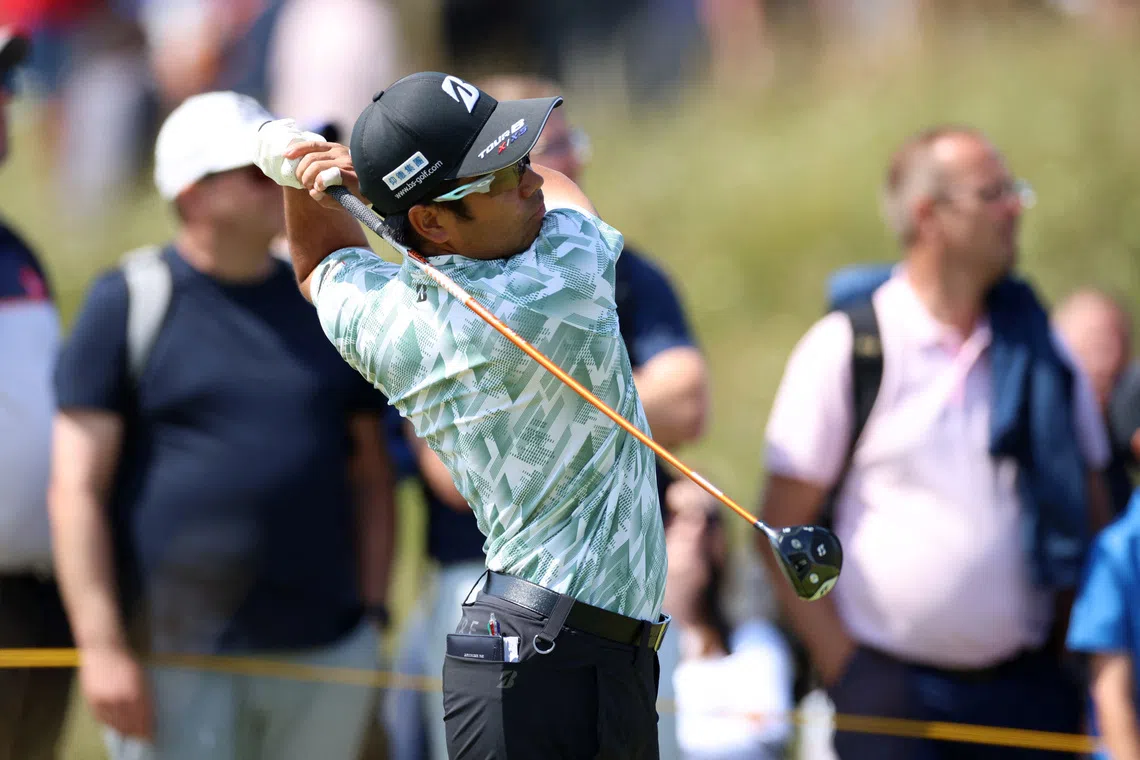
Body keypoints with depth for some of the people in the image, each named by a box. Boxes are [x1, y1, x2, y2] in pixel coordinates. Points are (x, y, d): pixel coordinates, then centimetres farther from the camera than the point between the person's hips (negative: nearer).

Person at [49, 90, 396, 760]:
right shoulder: (127, 304, -1)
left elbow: (371, 475, 16)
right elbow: (77, 488, -6)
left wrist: (372, 615, 8)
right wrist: (102, 647, -12)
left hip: (323, 656, 4)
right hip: (173, 658, -4)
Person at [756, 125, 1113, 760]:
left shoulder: (1039, 350, 10)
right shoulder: (843, 351, -2)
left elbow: (1092, 516, 16)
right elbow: (782, 532, -2)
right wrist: (843, 670, -6)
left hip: (1026, 685, 4)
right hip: (890, 687, -4)